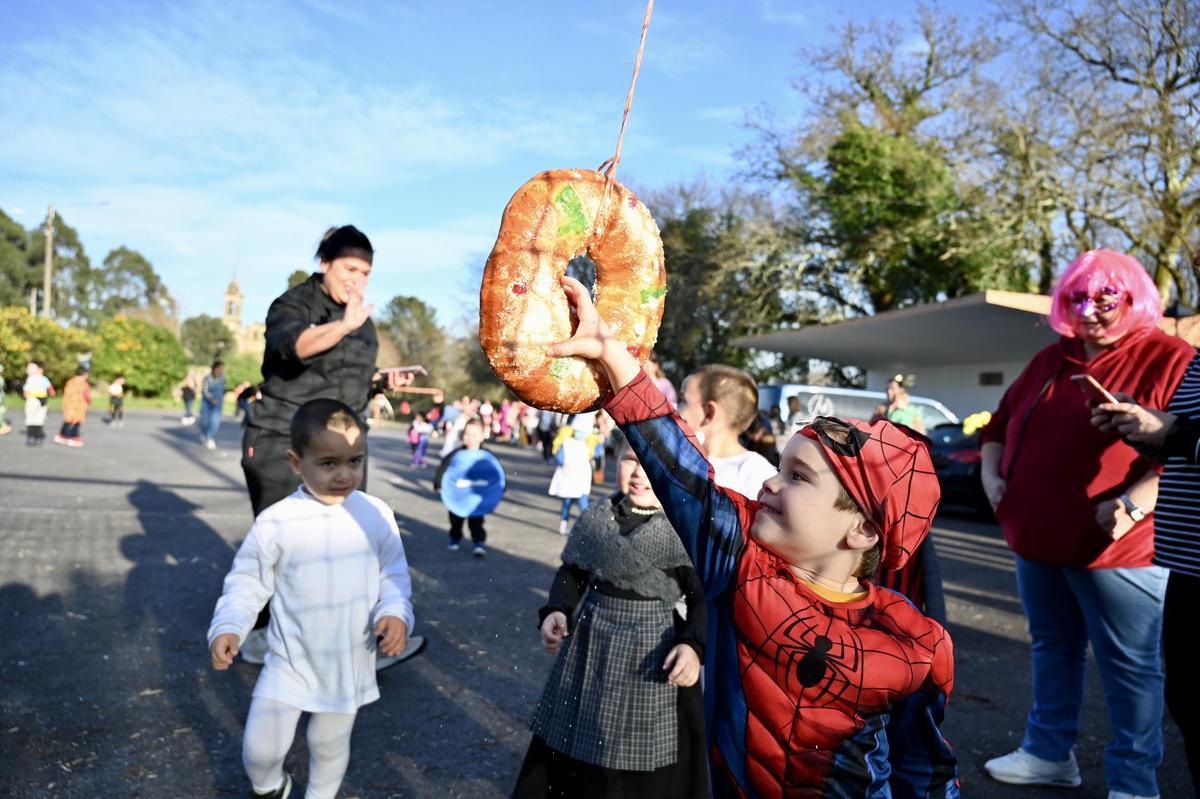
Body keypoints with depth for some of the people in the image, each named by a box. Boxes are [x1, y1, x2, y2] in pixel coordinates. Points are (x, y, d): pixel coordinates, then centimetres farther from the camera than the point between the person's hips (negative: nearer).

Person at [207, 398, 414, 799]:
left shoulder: (376, 515, -9)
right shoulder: (276, 522, -15)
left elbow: (393, 575, -1)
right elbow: (247, 583, -5)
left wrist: (396, 612, -18)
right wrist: (228, 627, -20)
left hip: (349, 664, 2)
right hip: (289, 661, -1)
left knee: (330, 746, 20)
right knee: (260, 747, 4)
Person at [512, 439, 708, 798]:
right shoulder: (596, 517, -1)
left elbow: (705, 598, -13)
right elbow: (572, 572, 9)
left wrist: (693, 645, -27)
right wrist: (557, 610, -6)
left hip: (650, 657, -4)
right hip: (589, 648, 5)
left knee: (644, 767, 10)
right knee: (573, 744, 23)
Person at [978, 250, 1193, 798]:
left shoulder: (1169, 360, -6)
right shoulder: (1050, 360, 13)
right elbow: (1001, 422, 21)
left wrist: (1134, 503, -24)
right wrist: (991, 473, 6)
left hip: (1115, 547, -6)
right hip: (1037, 539, 6)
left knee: (1129, 665, 6)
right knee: (1053, 649, 18)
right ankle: (1048, 753, 32)